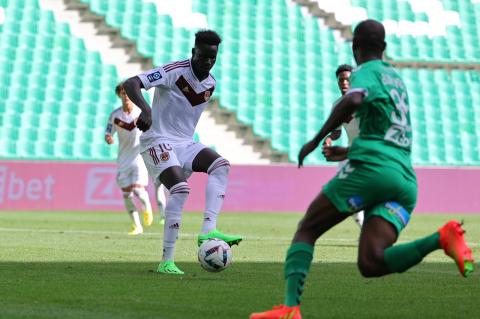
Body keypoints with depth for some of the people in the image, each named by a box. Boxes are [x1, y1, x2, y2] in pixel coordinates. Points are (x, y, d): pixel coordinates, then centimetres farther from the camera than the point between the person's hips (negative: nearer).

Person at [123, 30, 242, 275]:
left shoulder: (210, 84, 8)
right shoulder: (175, 72, -15)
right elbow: (130, 84, -26)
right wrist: (145, 109, -44)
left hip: (185, 144, 7)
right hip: (158, 141, -7)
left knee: (220, 165, -16)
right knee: (181, 188, -26)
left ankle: (208, 230, -25)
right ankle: (166, 261, -23)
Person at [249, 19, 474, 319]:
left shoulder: (366, 72, 5)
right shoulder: (396, 78, 29)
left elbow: (353, 100, -20)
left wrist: (317, 140, -11)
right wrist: (345, 151, 52)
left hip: (370, 168, -6)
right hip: (406, 181, 6)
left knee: (306, 231, 7)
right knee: (370, 263, -10)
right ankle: (441, 238, -30)